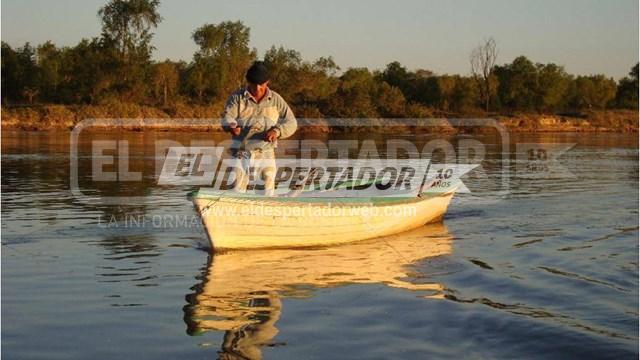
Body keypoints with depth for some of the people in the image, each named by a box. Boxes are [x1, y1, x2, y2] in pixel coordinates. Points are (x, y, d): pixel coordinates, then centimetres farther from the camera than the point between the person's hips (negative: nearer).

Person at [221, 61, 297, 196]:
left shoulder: (276, 100, 4)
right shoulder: (237, 97, 2)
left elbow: (291, 123, 3)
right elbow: (227, 116, -9)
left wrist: (277, 131, -19)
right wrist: (231, 126, -34)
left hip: (265, 155, 1)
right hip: (241, 154, -1)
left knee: (267, 194, 1)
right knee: (237, 191, -2)